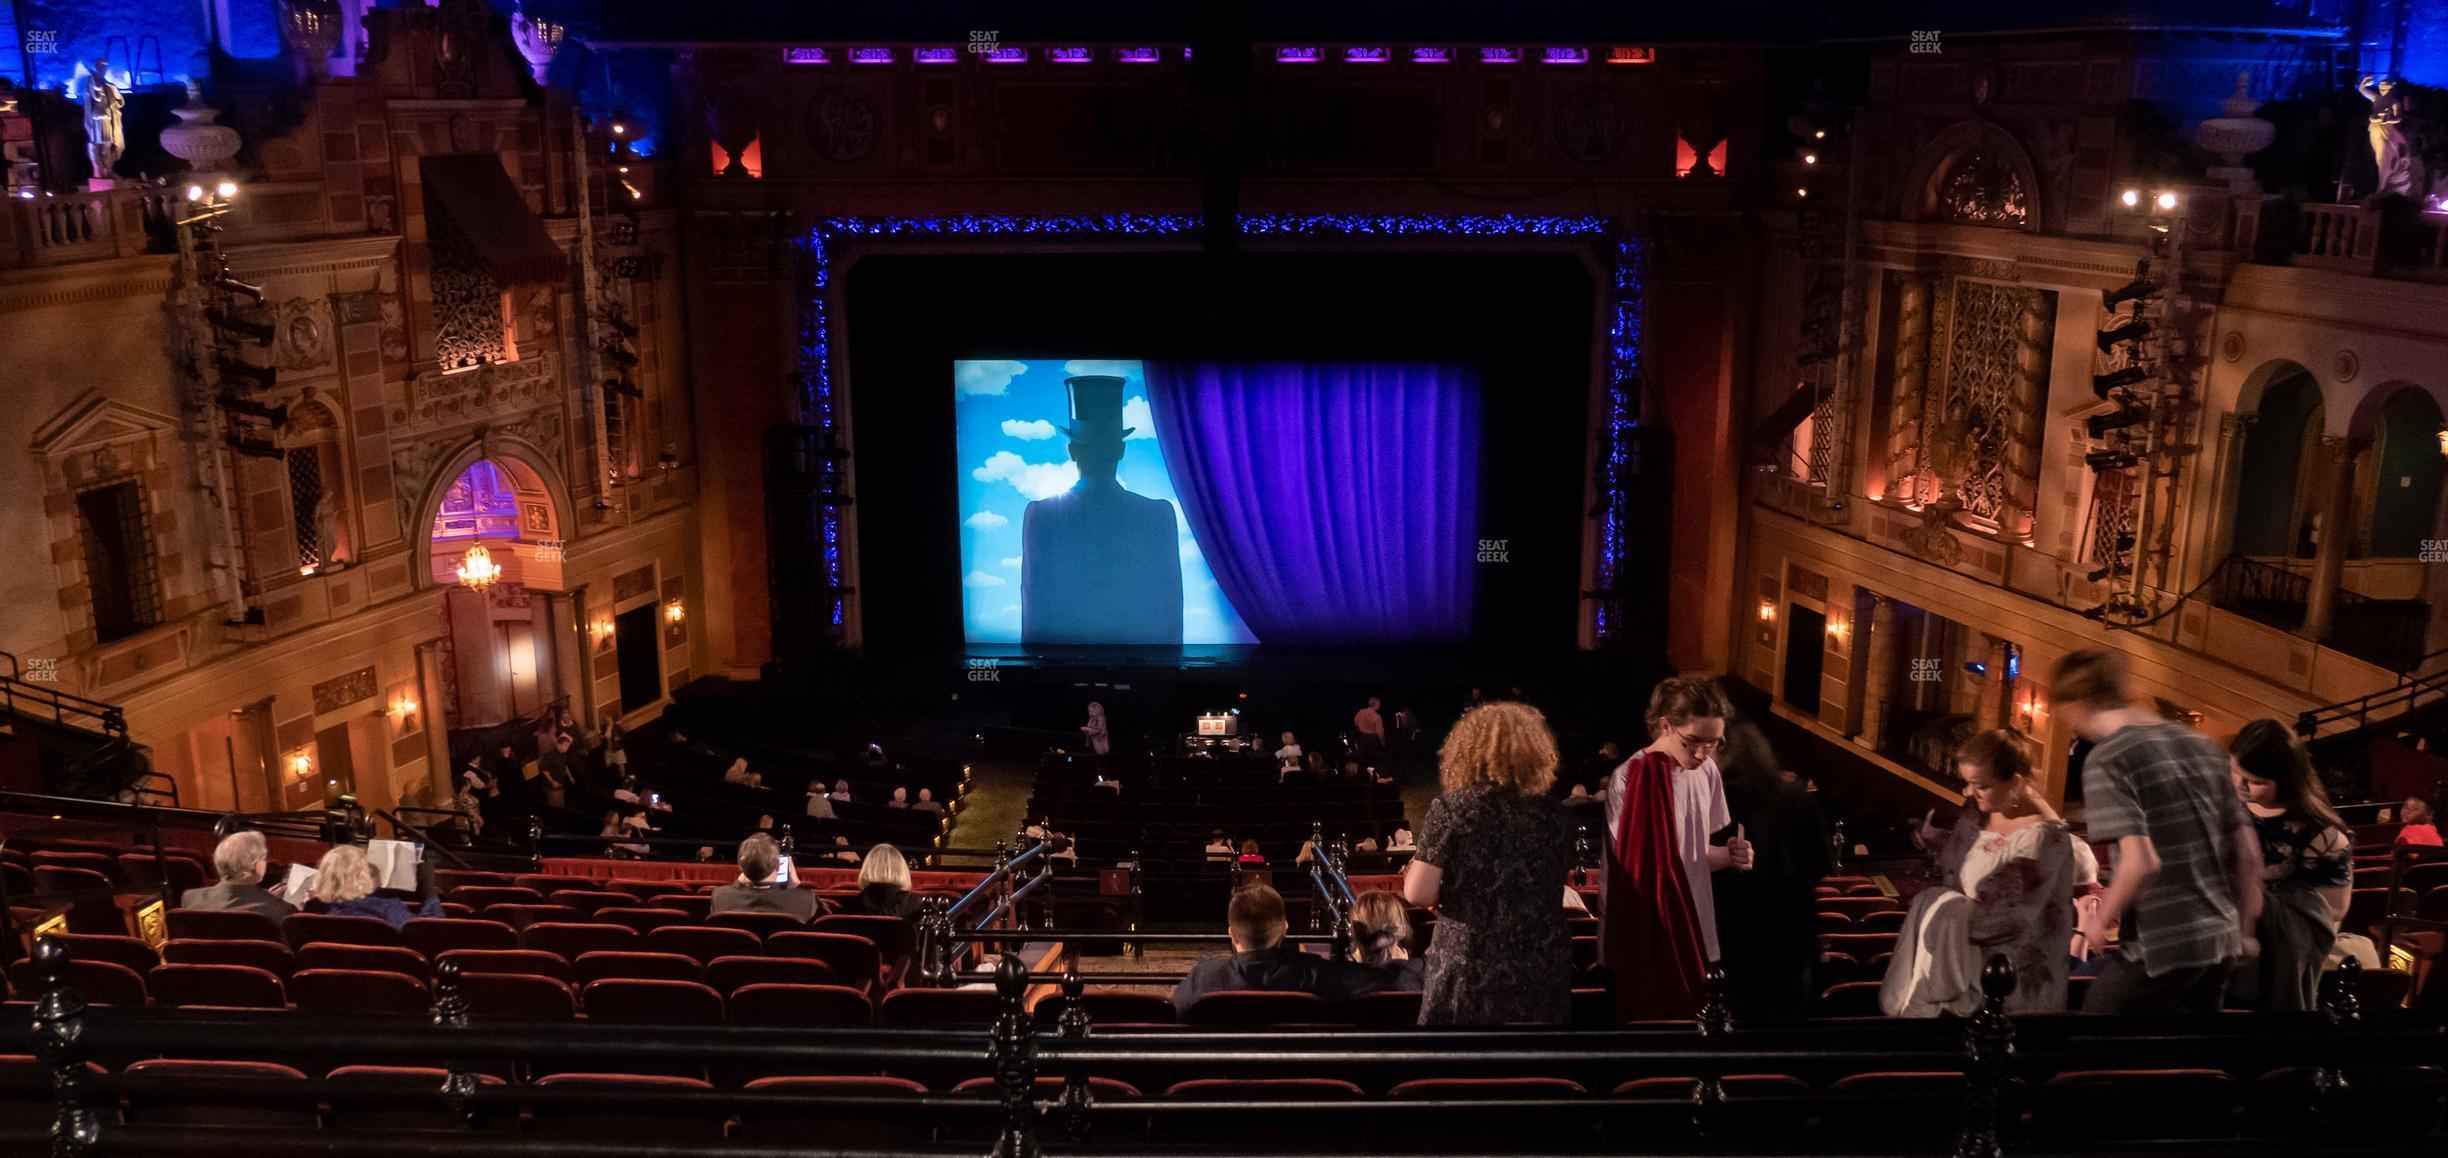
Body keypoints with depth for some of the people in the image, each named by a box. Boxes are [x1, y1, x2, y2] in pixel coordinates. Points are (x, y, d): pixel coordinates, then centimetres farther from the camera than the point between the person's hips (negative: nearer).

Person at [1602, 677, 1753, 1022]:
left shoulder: (1706, 772, 0)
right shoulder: (1628, 780, -19)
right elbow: (1623, 870, -11)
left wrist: (1730, 855, -8)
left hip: (1692, 930, 5)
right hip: (1640, 936, -5)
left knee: (1688, 1017, 13)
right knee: (1643, 1015, 4)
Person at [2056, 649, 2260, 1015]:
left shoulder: (2107, 758, -13)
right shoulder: (2200, 745, 10)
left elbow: (2142, 860, -23)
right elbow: (2248, 852, 12)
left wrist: (2100, 919, -8)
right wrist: (2244, 929, 21)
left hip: (2162, 947, -8)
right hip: (2220, 939, 8)